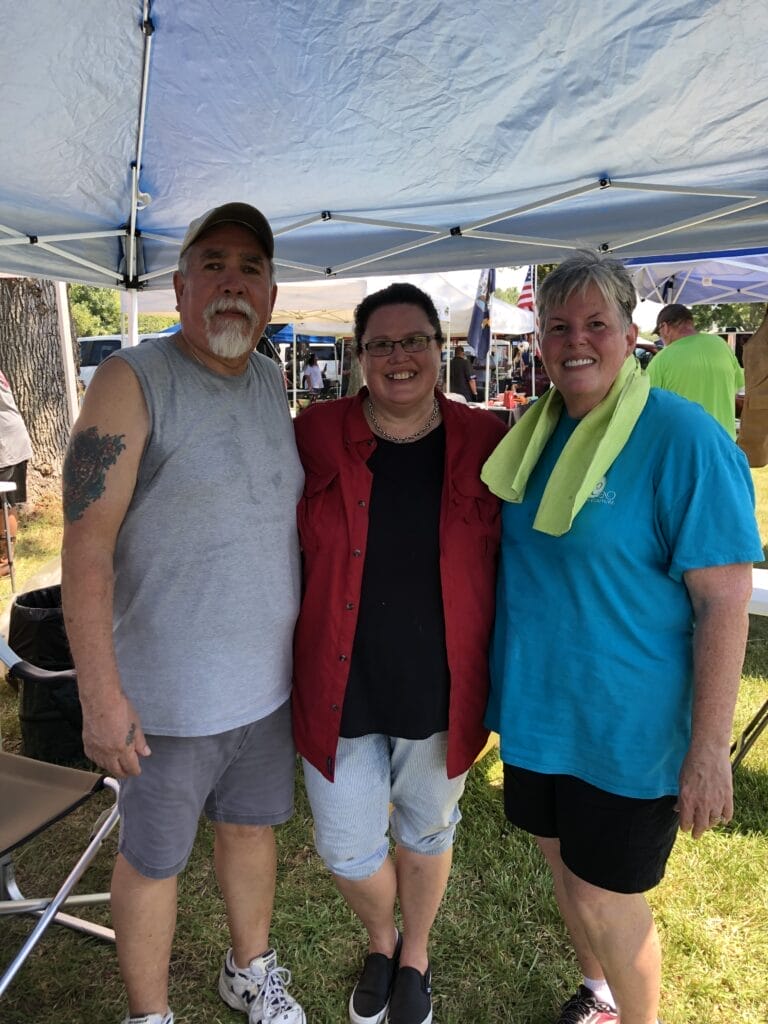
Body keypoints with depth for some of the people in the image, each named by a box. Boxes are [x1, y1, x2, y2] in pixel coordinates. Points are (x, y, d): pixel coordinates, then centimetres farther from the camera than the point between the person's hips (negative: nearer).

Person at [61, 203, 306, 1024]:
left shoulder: (271, 382, 5)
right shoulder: (132, 381, -14)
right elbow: (86, 544, -17)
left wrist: (309, 644, 14)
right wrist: (100, 696, -19)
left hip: (269, 680, 6)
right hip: (170, 694, -6)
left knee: (251, 826, 23)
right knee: (153, 858, 14)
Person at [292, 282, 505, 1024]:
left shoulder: (483, 442, -8)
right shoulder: (315, 435, -9)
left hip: (440, 691, 0)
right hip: (341, 689, 0)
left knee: (426, 831, 22)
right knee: (346, 849, 13)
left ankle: (414, 955, 53)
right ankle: (380, 939, 49)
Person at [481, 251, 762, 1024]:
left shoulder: (684, 440, -17)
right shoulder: (533, 434, 3)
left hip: (627, 725, -6)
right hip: (537, 707, 6)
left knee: (604, 899, 9)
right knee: (563, 862, 23)